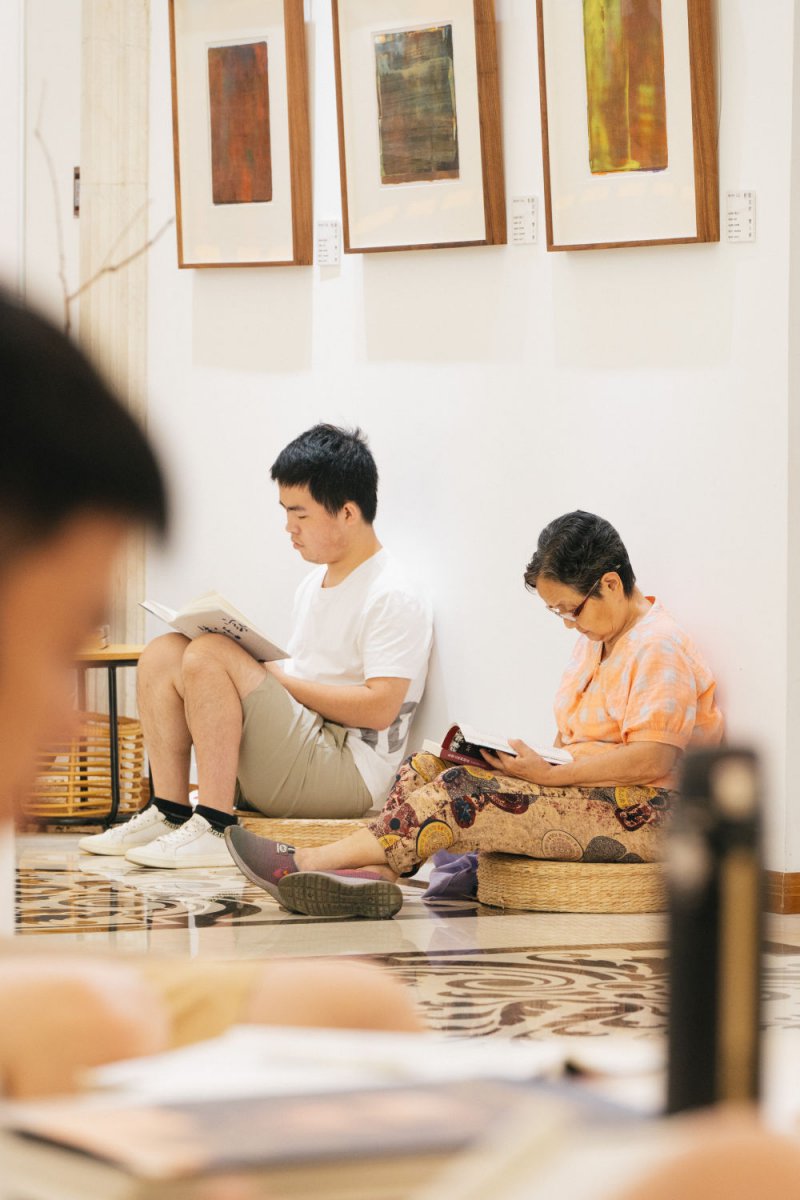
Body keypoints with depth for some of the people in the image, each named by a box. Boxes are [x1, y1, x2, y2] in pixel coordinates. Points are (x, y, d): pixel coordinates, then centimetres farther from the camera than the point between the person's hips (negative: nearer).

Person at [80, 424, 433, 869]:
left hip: (345, 776, -9)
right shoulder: (313, 585, 19)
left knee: (209, 655, -24)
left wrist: (281, 679, -15)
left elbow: (379, 708, -19)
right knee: (163, 655, 1)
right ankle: (170, 813, -3)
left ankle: (215, 830, -25)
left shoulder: (393, 599, -10)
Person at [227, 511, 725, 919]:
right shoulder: (597, 639, 20)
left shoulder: (659, 649, -11)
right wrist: (540, 764, -3)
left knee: (465, 791, -23)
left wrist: (551, 775, -21)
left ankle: (307, 862, -22)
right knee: (425, 768, -5)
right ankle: (373, 874, -30)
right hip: (587, 794, 10)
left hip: (637, 816, -10)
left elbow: (653, 760, -21)